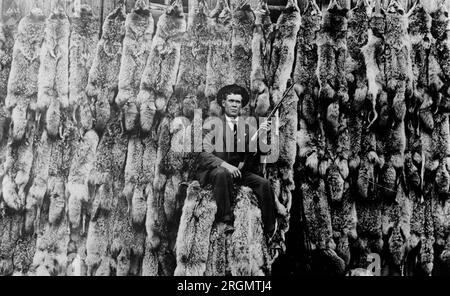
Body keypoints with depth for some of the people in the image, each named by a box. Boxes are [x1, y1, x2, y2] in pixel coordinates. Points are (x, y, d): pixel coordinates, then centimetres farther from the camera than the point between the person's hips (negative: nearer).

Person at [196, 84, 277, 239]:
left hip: (239, 170, 4)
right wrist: (225, 165, -28)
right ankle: (225, 220, -27)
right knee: (222, 174, -36)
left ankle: (272, 232, -4)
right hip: (214, 171, -4)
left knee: (264, 183, -18)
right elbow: (205, 155, -11)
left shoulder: (248, 126, 10)